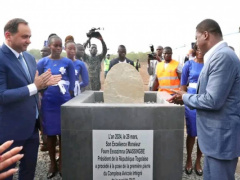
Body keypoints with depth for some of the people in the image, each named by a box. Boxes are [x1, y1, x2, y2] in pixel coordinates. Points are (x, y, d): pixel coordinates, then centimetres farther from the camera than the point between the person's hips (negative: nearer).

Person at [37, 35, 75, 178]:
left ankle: (61, 164, 22)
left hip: (64, 102, 0)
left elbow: (72, 83, 3)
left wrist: (68, 97, 2)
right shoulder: (43, 62, -1)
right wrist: (45, 95, -1)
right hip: (48, 103, 0)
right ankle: (53, 164, 24)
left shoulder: (68, 62, 0)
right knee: (50, 134, 9)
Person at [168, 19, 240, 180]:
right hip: (216, 134, 10)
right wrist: (186, 97, 6)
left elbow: (213, 100, -25)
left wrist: (185, 97, -9)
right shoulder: (219, 55, 10)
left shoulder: (222, 56, -21)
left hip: (221, 136, -10)